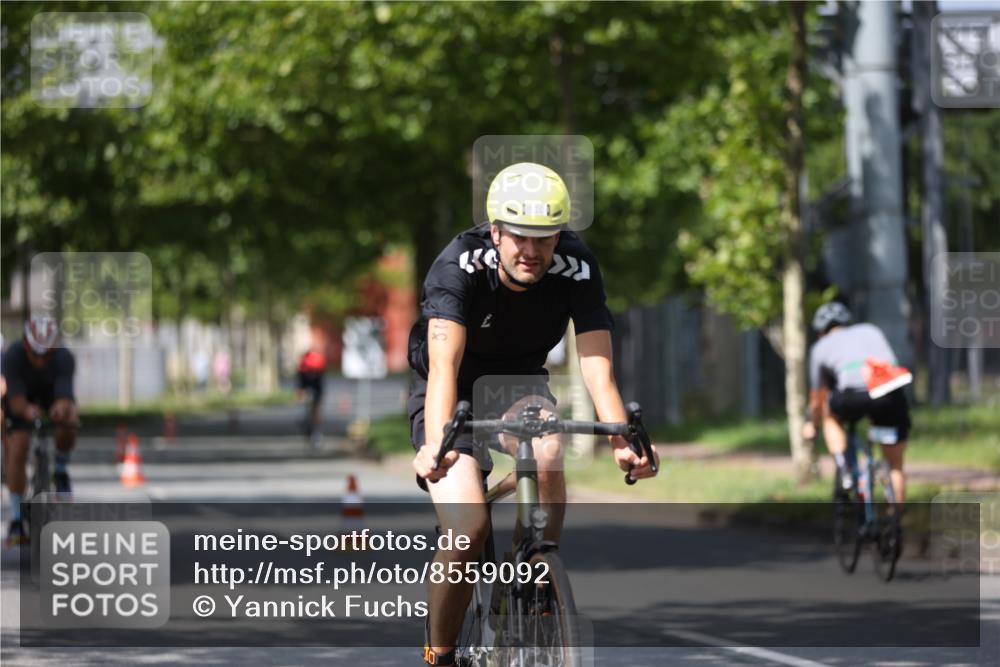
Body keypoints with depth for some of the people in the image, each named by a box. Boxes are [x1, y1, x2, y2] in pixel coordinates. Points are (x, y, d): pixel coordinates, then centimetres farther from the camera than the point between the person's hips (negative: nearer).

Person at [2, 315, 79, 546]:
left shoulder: (64, 358, -36)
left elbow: (65, 397, -45)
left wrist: (62, 408, -69)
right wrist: (27, 410, -64)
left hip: (52, 394, 1)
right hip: (23, 398, -1)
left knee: (68, 428, -29)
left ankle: (60, 469, 3)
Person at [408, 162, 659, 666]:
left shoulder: (577, 268, -23)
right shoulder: (460, 264, -30)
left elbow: (597, 367, -30)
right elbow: (444, 363, -42)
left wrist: (623, 443, -47)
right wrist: (436, 443, -59)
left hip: (519, 379, 2)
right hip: (454, 394, -2)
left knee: (547, 455, -32)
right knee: (468, 529, -21)